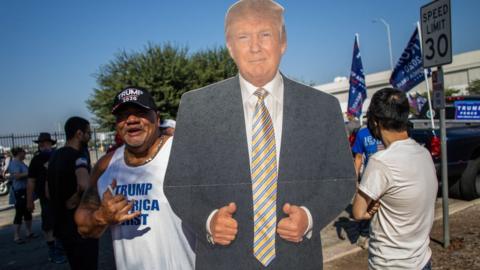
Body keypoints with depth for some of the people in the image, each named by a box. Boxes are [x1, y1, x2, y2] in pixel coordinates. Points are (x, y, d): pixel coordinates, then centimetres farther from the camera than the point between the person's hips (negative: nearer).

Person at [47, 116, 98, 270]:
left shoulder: (55, 156, 10)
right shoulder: (78, 157, -19)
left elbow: (49, 193, 19)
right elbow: (84, 184, -40)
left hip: (62, 226, 9)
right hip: (80, 227, -9)